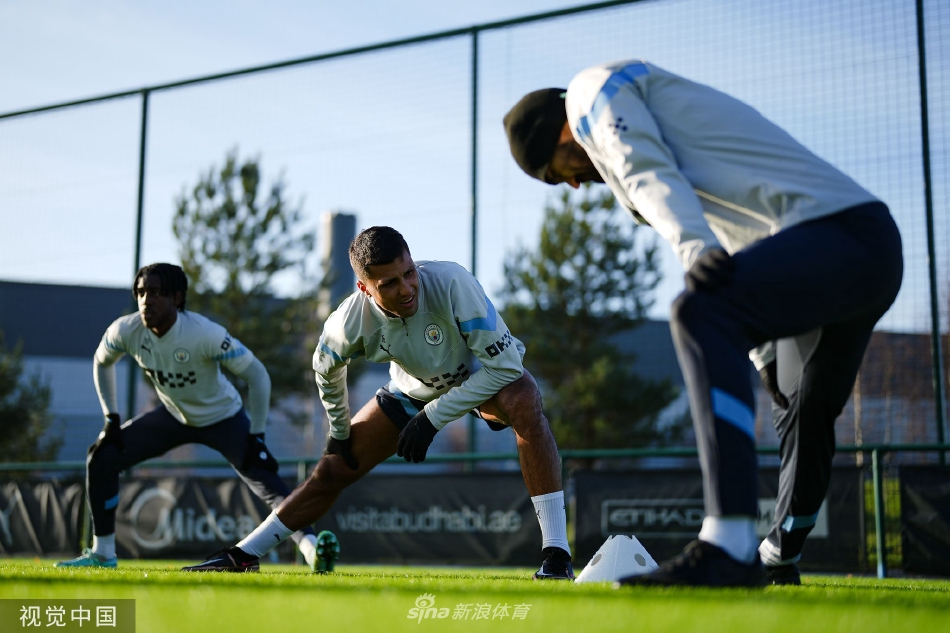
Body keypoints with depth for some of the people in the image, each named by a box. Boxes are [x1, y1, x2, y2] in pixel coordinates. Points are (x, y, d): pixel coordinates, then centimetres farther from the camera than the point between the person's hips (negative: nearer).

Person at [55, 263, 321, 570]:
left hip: (223, 419, -5)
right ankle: (102, 554, 10)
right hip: (174, 416, 5)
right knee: (101, 458, -3)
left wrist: (257, 436, -26)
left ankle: (312, 549, -24)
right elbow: (102, 363, 3)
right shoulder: (126, 331, -21)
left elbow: (257, 375, -26)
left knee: (267, 484, -23)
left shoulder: (206, 334, -35)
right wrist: (111, 418, -1)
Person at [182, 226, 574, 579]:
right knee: (332, 471, 3)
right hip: (415, 389, 3)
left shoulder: (450, 283, -39)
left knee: (523, 404, -38)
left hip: (483, 375, -3)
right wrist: (339, 432, 7)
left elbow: (504, 365, -34)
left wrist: (434, 417, -32)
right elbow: (326, 371, -2)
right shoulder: (350, 322, -28)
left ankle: (557, 554, -36)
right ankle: (240, 556, 21)